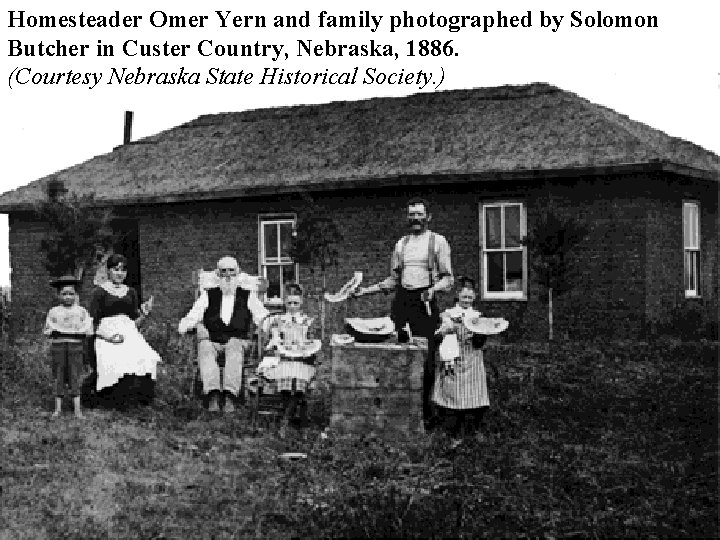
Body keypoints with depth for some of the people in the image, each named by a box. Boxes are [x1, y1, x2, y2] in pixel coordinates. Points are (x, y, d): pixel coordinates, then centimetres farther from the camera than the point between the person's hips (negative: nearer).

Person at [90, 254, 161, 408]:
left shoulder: (130, 292, 21)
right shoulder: (100, 292, 7)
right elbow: (93, 324, 3)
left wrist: (145, 313, 3)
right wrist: (108, 336, -13)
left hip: (130, 335, 4)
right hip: (107, 337, -4)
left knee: (146, 360, -27)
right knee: (118, 364, -33)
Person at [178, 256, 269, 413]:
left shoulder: (248, 296, 18)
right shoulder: (208, 296, 20)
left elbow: (262, 318, 8)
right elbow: (192, 317, 11)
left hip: (237, 340, -1)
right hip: (211, 340, 1)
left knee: (234, 350, -37)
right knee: (205, 350, -34)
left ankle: (230, 396, -50)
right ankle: (213, 395, -49)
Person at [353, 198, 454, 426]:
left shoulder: (438, 241, 4)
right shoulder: (401, 243, 17)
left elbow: (448, 278, 1)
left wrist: (433, 289, -18)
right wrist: (366, 290, 13)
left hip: (425, 301, -4)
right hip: (402, 300, 4)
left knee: (426, 358, -7)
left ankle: (424, 411, 1)